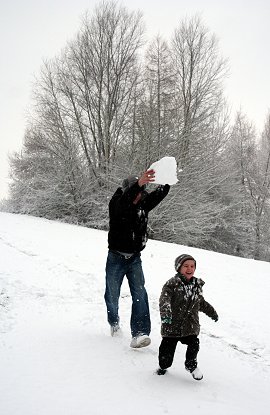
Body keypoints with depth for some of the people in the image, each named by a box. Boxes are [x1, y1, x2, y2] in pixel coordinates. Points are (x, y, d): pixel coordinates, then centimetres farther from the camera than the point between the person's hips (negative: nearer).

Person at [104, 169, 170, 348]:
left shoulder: (143, 204, 2)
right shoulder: (116, 204, -14)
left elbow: (159, 195, -8)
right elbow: (125, 199, -37)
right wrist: (139, 183, -54)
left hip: (135, 258, 3)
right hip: (116, 258, -3)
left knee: (140, 294, -13)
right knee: (112, 295, 10)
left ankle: (139, 334, -17)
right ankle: (114, 323, 39)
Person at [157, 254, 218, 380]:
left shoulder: (197, 285, 8)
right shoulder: (172, 284, -12)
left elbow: (201, 303, 24)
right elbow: (164, 300, -23)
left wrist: (212, 312, 32)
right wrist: (165, 314, -38)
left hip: (191, 324, 4)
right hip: (172, 324, -4)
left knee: (194, 344, -2)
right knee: (168, 346, 4)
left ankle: (191, 364, 25)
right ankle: (163, 365, 31)